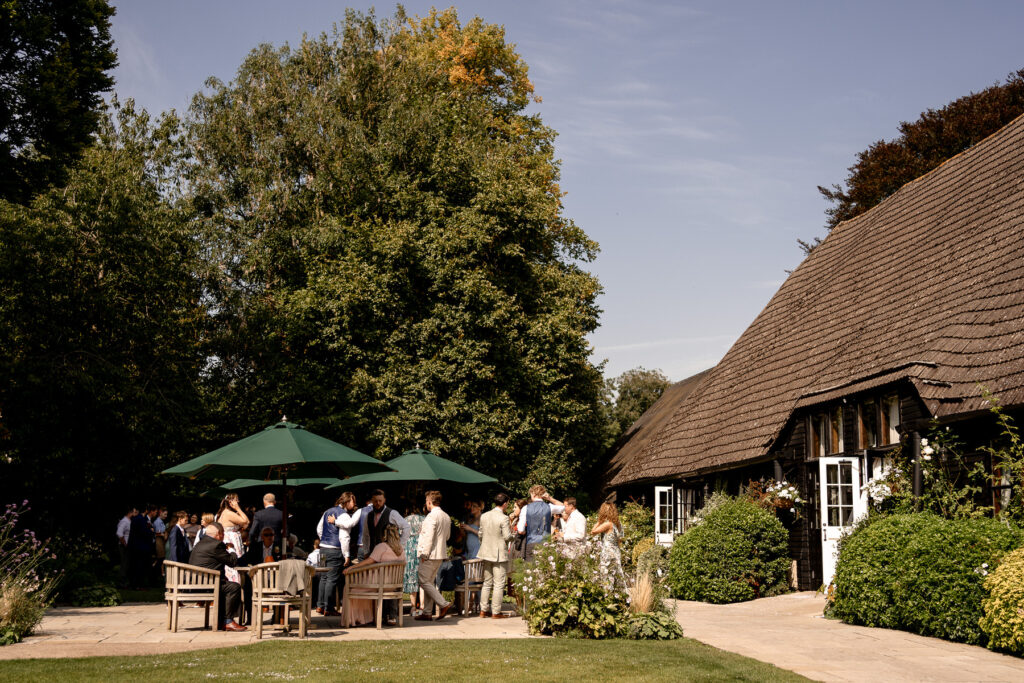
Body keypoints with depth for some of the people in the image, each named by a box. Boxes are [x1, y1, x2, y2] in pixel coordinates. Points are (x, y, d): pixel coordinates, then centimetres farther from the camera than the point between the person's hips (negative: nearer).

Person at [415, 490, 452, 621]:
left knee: (424, 581, -3)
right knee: (429, 582, 13)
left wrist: (424, 554, -15)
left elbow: (428, 537, -20)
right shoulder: (446, 517, 12)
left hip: (430, 554, -9)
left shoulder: (431, 516, -15)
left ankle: (444, 604, -11)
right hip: (440, 554, 9)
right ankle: (427, 612, 13)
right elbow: (447, 536, 21)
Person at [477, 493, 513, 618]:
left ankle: (483, 609, 17)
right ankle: (496, 611, 1)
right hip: (499, 554, -6)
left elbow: (481, 534, 12)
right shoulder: (503, 518, -15)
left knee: (487, 582, 15)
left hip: (486, 553, 6)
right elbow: (507, 537, -16)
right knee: (499, 584, 1)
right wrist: (511, 530, 5)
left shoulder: (484, 516, 5)